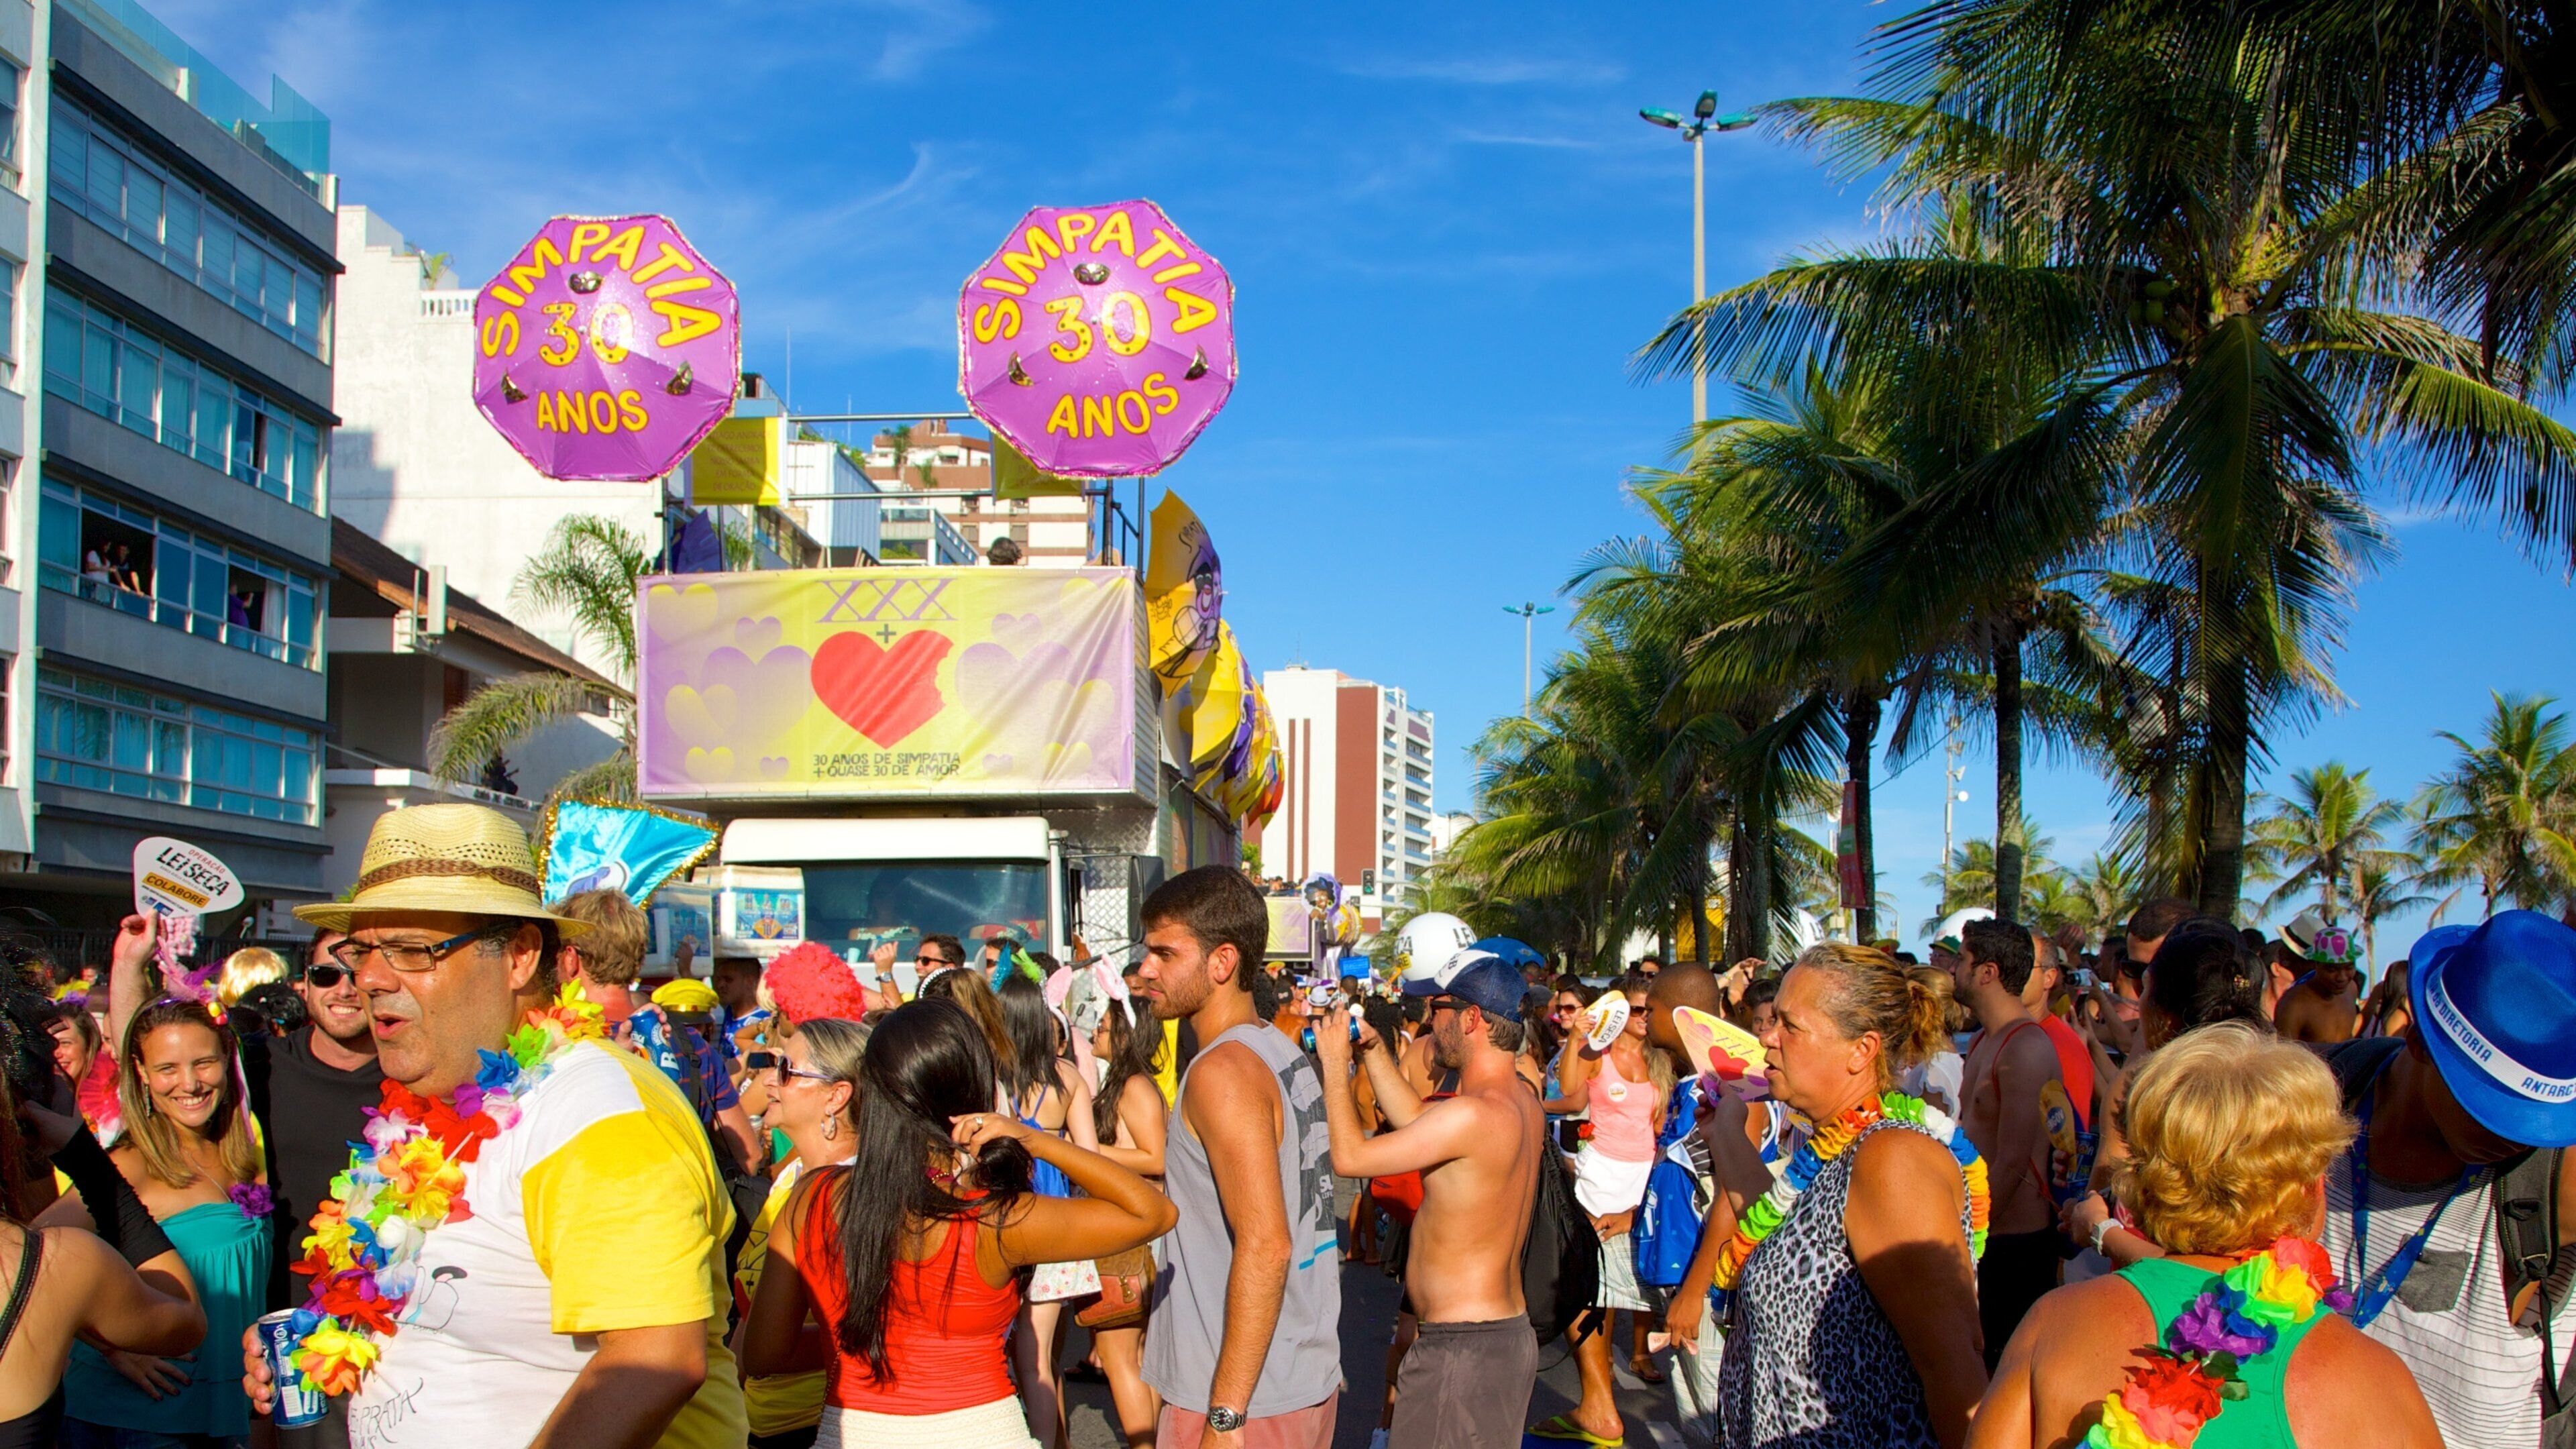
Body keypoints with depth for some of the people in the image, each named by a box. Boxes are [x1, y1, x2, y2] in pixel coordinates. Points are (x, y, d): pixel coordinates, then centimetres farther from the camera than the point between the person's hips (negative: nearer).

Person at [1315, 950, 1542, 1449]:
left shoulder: (1473, 1113, -23)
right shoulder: (1522, 1100, 6)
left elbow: (1349, 1156, -19)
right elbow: (1419, 1121, 20)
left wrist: (1335, 1063, -7)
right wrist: (1372, 1048, 18)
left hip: (1462, 1347, -10)